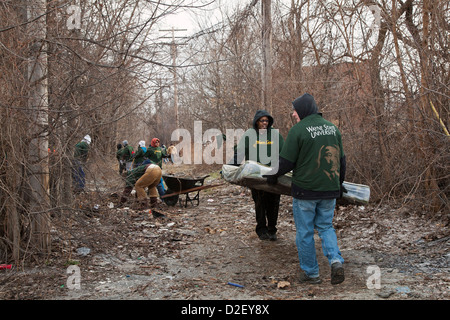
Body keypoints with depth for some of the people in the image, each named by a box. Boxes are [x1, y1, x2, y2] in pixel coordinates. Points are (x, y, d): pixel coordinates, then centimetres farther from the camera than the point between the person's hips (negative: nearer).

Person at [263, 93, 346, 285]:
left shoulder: (298, 130, -11)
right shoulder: (332, 128, 9)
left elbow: (286, 162, -11)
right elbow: (341, 160, 15)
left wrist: (273, 175, 7)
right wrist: (339, 185, 27)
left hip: (305, 190, -5)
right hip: (330, 190, 6)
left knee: (305, 232, 7)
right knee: (325, 226, 19)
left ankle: (311, 273, 15)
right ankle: (335, 260, -3)